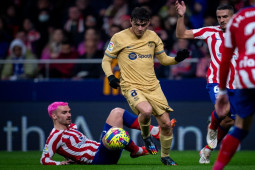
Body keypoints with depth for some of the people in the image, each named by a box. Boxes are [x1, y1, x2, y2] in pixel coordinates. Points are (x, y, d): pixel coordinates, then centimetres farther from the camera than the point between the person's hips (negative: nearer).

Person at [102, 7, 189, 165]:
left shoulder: (153, 36, 8)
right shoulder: (119, 38, -4)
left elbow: (163, 59, 18)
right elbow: (106, 60, 5)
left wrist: (177, 58, -3)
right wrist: (110, 76, -14)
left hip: (153, 86, 4)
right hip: (131, 86, -4)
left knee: (166, 123, 0)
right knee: (146, 110, -33)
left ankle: (165, 156, 25)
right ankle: (146, 136, 1)